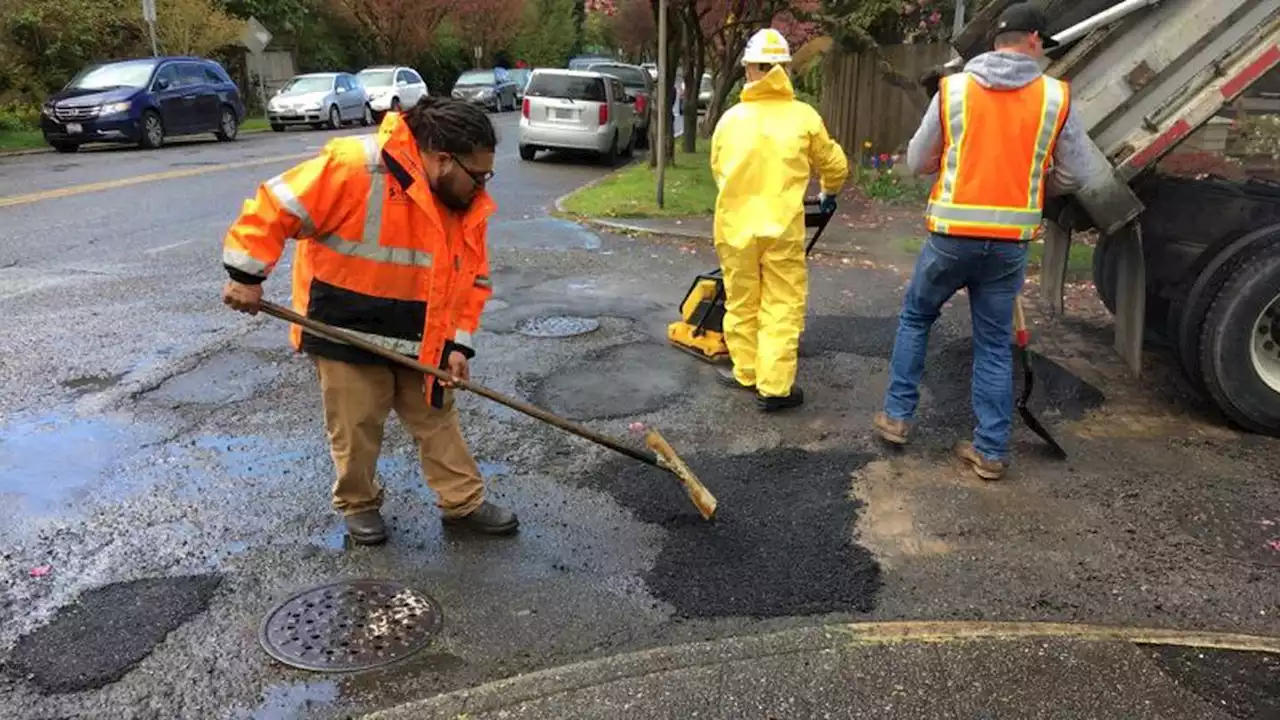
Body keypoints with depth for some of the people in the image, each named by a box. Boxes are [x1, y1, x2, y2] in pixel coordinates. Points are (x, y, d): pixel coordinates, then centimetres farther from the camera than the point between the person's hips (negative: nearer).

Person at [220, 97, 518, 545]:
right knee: (356, 427, 8)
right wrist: (247, 276, -19)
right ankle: (358, 504, 31)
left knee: (437, 418, 12)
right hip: (345, 331, -5)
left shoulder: (468, 203, -4)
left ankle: (464, 502, 25)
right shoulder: (356, 167, -26)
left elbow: (471, 278, 2)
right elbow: (276, 206, -22)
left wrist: (457, 343, -6)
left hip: (419, 340, 6)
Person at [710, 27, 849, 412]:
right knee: (782, 307, 4)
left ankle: (746, 372, 27)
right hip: (782, 227, -2)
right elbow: (835, 167, 11)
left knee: (741, 303, 15)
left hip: (735, 224, 2)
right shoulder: (803, 116, -1)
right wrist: (829, 194, 33)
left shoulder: (730, 118, 3)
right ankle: (774, 387, 3)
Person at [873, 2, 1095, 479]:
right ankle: (991, 450, 16)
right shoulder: (1056, 96, 1)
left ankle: (897, 416, 23)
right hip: (1010, 242, 1)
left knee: (915, 317, 20)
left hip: (951, 235, -1)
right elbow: (1074, 174, 4)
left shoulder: (952, 88, 0)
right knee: (995, 345, 10)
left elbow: (917, 162, 4)